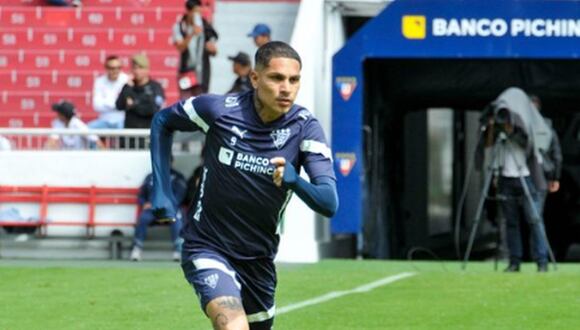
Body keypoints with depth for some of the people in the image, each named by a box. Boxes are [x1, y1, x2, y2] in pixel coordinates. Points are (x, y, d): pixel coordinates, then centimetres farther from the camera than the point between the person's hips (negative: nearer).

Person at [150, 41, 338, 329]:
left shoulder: (305, 127, -13)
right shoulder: (219, 110, -16)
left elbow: (329, 203, -22)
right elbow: (163, 121, 5)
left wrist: (294, 180, -43)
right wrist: (161, 191, -1)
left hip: (258, 258, 4)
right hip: (207, 248, -4)